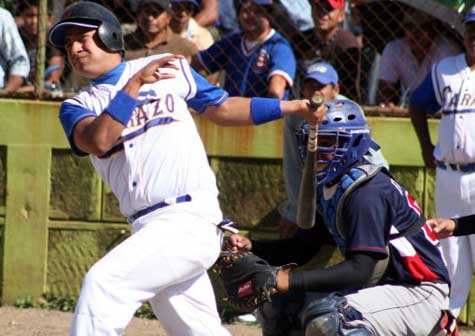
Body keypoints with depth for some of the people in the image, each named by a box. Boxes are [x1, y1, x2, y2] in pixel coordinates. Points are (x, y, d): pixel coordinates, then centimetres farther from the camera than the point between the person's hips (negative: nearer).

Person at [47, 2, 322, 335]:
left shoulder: (169, 69, 9)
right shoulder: (77, 107, 13)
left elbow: (221, 108, 19)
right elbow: (98, 142, -8)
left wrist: (293, 107, 16)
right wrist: (134, 86, -11)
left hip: (191, 221, -5)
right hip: (148, 230, 5)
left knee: (103, 283, -21)